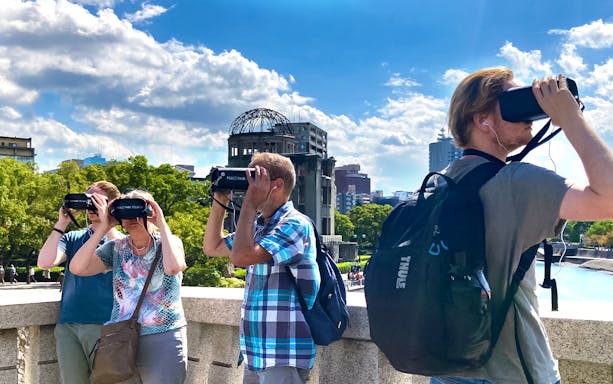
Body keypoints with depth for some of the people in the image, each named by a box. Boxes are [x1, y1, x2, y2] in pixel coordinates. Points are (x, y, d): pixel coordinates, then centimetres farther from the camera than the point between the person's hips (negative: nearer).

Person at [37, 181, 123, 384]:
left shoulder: (121, 240, 5)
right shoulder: (73, 238, 13)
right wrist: (61, 224, -2)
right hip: (67, 325, 3)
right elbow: (44, 262, -2)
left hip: (103, 326, -3)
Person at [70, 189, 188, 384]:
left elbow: (173, 267, -25)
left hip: (164, 340, -2)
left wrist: (161, 222, -17)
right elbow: (77, 268, -8)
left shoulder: (169, 242, -1)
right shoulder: (115, 248, 6)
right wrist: (102, 228, -9)